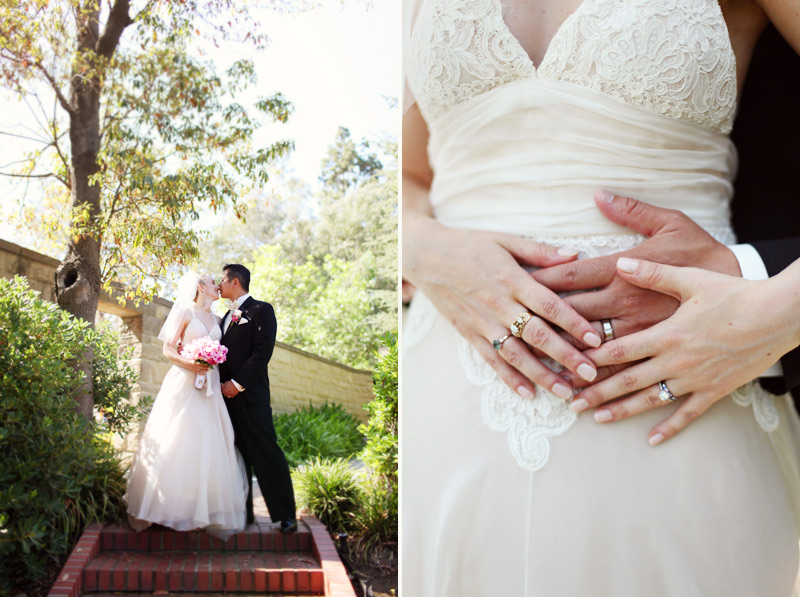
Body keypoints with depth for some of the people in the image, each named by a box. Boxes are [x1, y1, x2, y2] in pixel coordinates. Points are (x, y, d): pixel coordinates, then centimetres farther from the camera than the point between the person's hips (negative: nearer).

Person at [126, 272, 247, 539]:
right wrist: (187, 362, -16)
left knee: (209, 446, -1)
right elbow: (167, 349, -1)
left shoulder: (216, 319, 19)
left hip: (209, 389, 5)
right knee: (174, 445, -7)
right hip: (183, 385, -5)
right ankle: (166, 505, 1)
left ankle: (207, 509, 2)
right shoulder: (186, 311, 4)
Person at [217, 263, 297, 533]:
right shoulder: (228, 316, 22)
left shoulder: (261, 310, -3)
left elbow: (263, 351, -13)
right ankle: (243, 512, 15)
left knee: (266, 453, -7)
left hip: (250, 394, -8)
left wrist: (238, 383, -16)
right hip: (228, 392, 8)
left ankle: (286, 515, -2)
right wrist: (223, 384, 3)